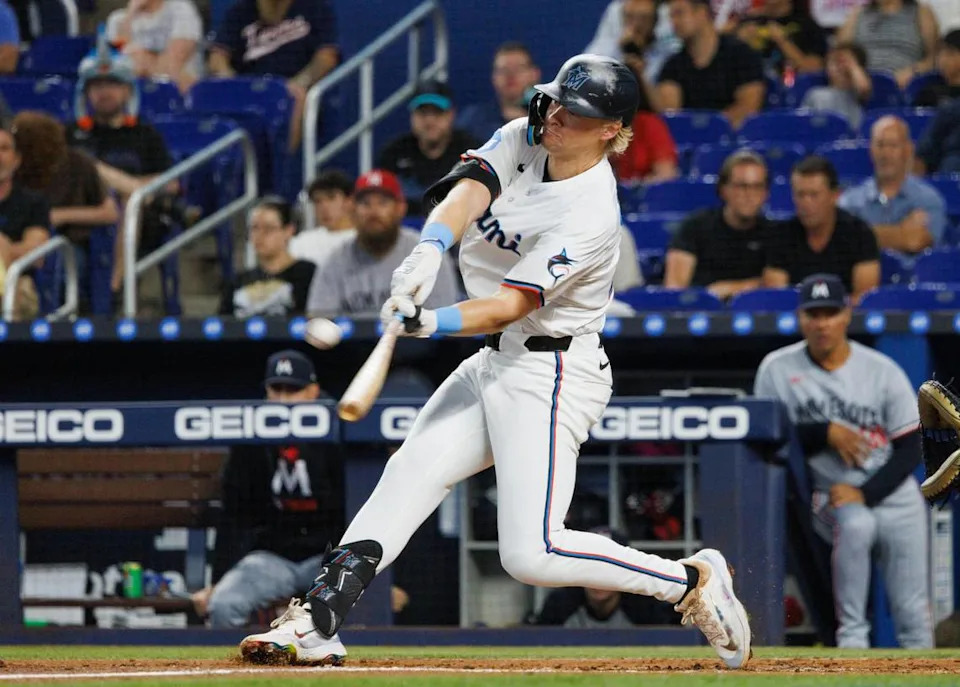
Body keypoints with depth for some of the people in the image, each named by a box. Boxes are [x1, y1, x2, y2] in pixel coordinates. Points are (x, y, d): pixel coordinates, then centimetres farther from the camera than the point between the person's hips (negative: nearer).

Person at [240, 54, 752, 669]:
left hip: (551, 378, -8)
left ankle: (694, 580, -2)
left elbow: (511, 305, -28)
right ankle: (318, 623, -7)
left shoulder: (590, 217, -21)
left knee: (532, 555, -15)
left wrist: (433, 323, -45)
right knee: (409, 474, -3)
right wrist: (430, 252, -38)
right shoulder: (524, 139, 1)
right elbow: (469, 188, -18)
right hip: (495, 364, 9)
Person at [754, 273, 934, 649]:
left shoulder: (884, 371, -2)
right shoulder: (777, 370, -1)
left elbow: (909, 451, -3)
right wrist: (825, 432, -15)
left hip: (894, 494, 2)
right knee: (855, 524, -36)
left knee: (913, 613, -6)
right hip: (828, 494, -2)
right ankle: (851, 638, -27)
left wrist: (864, 493, -16)